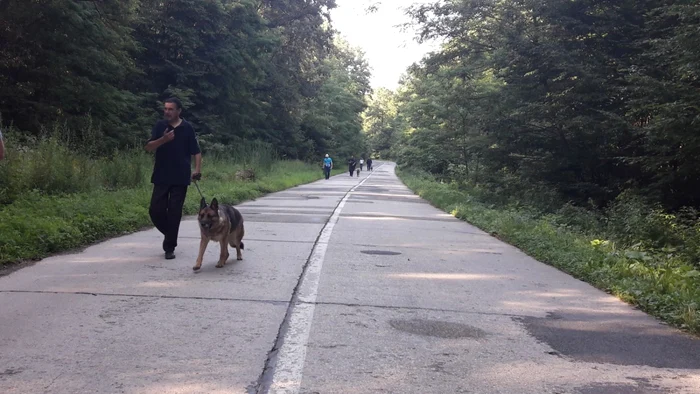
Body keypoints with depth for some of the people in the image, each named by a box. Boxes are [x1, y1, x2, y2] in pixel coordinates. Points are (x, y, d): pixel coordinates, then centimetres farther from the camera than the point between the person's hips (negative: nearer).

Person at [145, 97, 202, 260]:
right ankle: (170, 234, 25)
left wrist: (197, 170, -12)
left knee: (174, 213, 0)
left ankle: (170, 247, 9)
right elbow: (149, 147, -4)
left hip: (180, 178, -2)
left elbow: (196, 152, 2)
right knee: (155, 210, -1)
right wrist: (163, 139, -21)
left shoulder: (187, 128, 0)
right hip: (161, 176, 2)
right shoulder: (160, 126, 3)